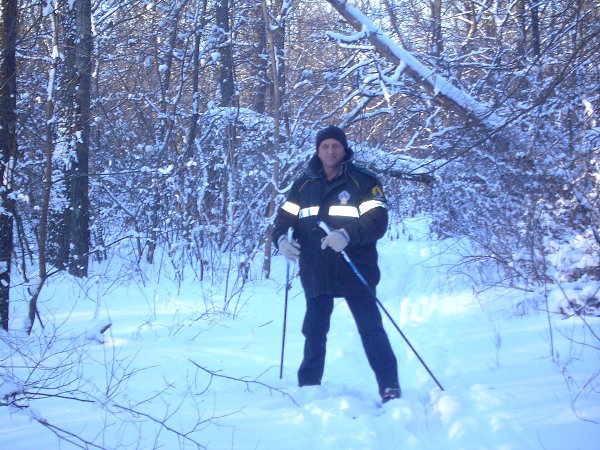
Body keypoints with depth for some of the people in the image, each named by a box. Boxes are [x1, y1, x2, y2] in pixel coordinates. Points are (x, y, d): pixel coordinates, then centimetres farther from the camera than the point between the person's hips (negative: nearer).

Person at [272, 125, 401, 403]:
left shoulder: (363, 181, -1)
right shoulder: (304, 184, 12)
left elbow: (378, 221, -11)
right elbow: (284, 217, 12)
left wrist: (348, 234, -28)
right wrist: (280, 238, -12)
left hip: (354, 269, -4)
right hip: (315, 272, 4)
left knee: (370, 329, -7)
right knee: (314, 332, 12)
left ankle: (389, 387, -3)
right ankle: (308, 387, 23)